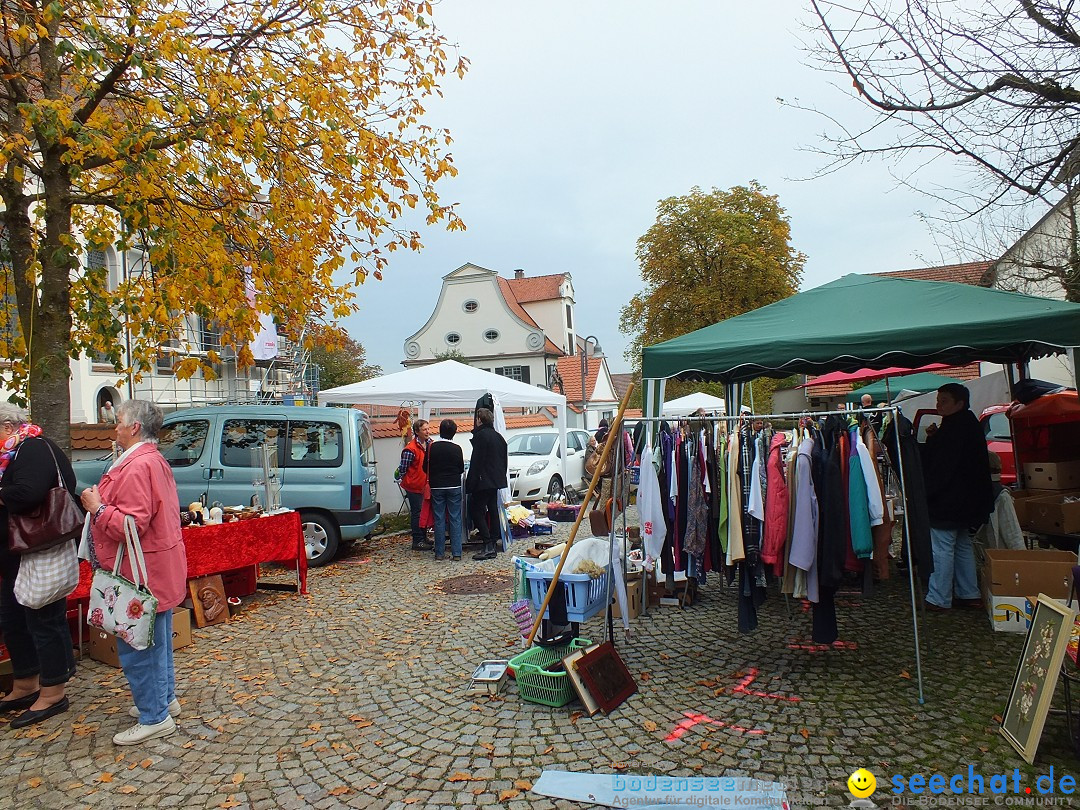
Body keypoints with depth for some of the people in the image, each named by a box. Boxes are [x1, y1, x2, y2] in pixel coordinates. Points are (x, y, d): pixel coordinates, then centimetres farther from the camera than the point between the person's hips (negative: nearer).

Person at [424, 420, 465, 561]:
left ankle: (439, 552, 9)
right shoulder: (456, 449, -6)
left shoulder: (432, 447, -5)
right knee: (455, 519, 4)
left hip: (437, 487, 1)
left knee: (439, 520, 7)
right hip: (454, 487, -1)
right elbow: (461, 469, 3)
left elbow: (425, 468, 2)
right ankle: (456, 552, 3)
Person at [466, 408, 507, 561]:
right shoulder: (498, 436, 14)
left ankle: (488, 546, -12)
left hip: (483, 481, -9)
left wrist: (470, 483, -15)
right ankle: (492, 547, 13)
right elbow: (504, 460, 19)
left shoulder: (480, 435, -12)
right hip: (496, 481, 9)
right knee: (493, 511, 11)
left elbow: (476, 461, -17)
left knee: (476, 510, -4)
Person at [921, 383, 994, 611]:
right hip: (965, 503, 11)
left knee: (941, 549, -5)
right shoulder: (970, 426, 13)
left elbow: (941, 469, -19)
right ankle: (969, 594, 23)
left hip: (946, 501, -11)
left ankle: (939, 599, 0)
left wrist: (926, 493, -13)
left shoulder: (954, 429, -18)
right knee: (963, 546, 16)